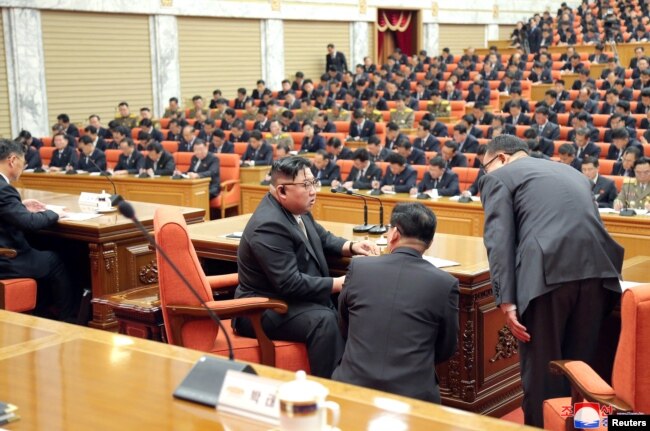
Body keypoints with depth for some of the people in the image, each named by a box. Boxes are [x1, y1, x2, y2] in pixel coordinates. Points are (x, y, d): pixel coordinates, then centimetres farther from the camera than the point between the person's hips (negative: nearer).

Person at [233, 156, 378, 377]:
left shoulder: (294, 208, 3)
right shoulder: (269, 226, -24)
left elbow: (323, 239, 20)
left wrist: (352, 247, 1)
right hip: (264, 309, -9)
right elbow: (290, 284, -26)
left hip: (292, 299, 9)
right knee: (324, 320, -30)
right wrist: (339, 284, -22)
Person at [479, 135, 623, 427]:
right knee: (581, 367, 18)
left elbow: (499, 241, -1)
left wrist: (506, 301, -6)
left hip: (547, 274, -6)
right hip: (596, 269, 6)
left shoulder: (498, 177, 13)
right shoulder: (572, 172, 33)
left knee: (541, 368, 6)